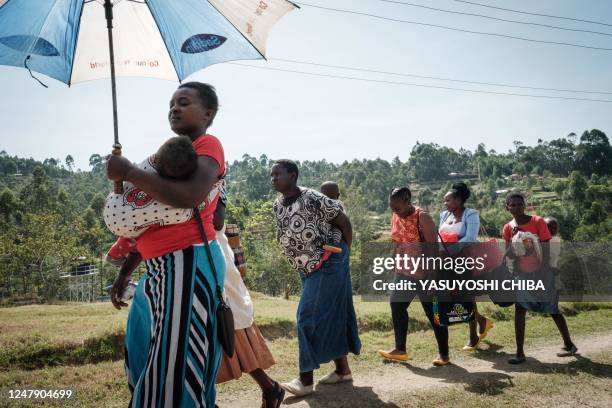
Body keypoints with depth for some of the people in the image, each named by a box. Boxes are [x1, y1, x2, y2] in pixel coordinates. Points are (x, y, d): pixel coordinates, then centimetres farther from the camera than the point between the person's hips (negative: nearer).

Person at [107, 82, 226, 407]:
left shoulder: (208, 145, -7)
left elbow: (188, 198, -27)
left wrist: (128, 172, -18)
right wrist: (124, 272, 20)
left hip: (189, 265, -9)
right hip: (158, 269, 9)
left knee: (175, 369, -2)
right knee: (147, 364, 18)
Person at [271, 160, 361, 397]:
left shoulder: (313, 199, -19)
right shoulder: (277, 206, 3)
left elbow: (344, 222, -10)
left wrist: (344, 253, -3)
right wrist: (300, 259, 15)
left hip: (328, 265, -8)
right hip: (307, 269, 8)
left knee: (310, 317, -10)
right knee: (329, 316, 13)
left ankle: (306, 380, -4)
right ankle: (343, 369, 25)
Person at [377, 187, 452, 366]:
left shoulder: (422, 217, -16)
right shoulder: (396, 217, 5)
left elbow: (433, 247, -18)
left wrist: (431, 274, -21)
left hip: (424, 273, -8)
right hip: (405, 272, 8)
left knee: (433, 312, 0)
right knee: (397, 306, 8)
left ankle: (444, 354, 12)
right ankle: (400, 350, 19)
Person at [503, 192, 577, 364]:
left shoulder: (538, 222, -13)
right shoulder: (508, 228, -2)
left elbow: (546, 251, -12)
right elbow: (510, 256, -3)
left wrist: (544, 274, -17)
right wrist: (513, 238, -20)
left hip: (541, 272, -3)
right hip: (521, 274, 3)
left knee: (553, 310, 7)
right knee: (519, 309, -10)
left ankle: (569, 344, 29)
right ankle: (520, 353, -7)